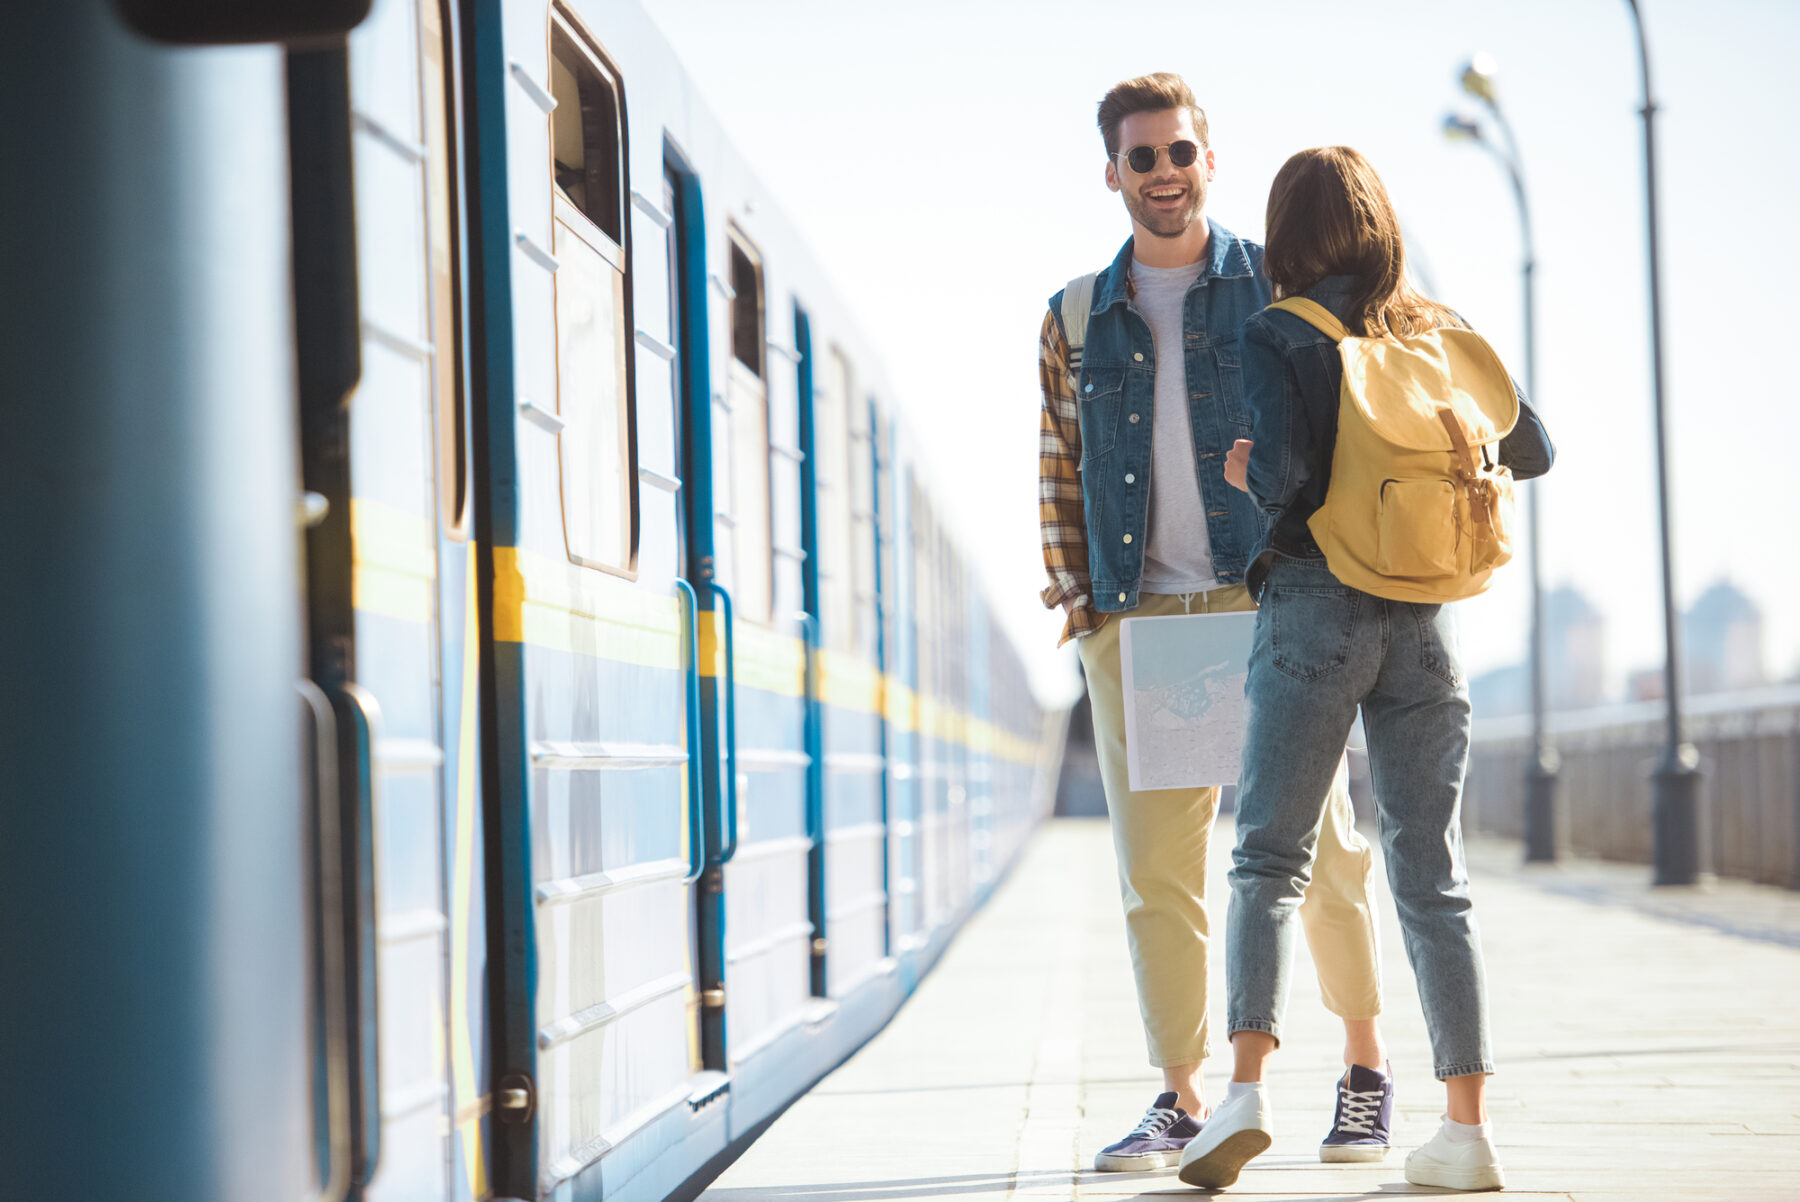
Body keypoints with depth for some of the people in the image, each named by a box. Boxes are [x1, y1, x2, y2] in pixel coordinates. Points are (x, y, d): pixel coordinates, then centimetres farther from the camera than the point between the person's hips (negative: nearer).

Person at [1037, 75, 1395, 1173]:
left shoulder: (1278, 286, 6)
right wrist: (1076, 589, 8)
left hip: (1269, 605, -2)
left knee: (1319, 844, 0)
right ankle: (1182, 1097, 7)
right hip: (1135, 621, 2)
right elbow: (1059, 468, 18)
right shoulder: (1077, 320, 14)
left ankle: (1366, 1067, 17)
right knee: (1157, 868, 0)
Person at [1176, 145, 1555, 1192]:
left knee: (1270, 859, 3)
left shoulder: (1275, 338, -4)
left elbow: (1285, 472, -18)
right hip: (1428, 620, 3)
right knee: (1434, 877, 6)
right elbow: (1535, 451, 12)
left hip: (1314, 609, -3)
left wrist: (1246, 472, 4)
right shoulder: (1440, 331, 9)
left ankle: (1248, 1090, -13)